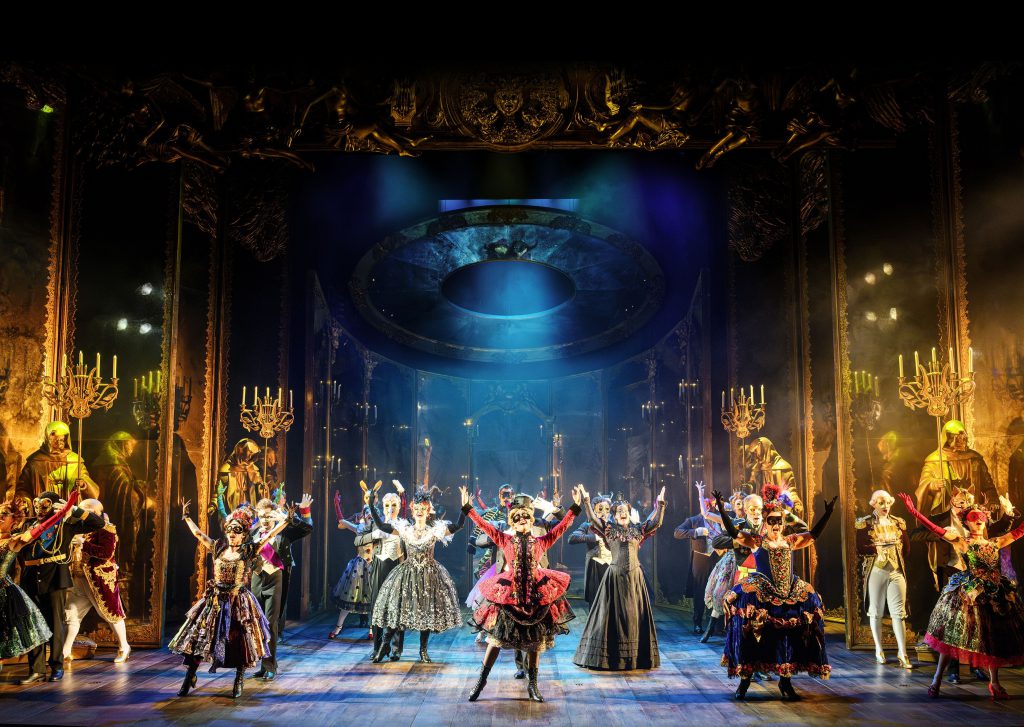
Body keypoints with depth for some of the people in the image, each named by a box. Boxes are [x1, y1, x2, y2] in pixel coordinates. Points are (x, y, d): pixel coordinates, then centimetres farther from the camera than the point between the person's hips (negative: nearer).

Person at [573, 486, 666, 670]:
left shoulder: (637, 530, 10)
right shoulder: (609, 529, 4)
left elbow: (656, 522, 4)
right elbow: (593, 518, -6)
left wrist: (660, 504, -4)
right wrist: (586, 501, -15)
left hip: (635, 576, 2)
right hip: (615, 576, -2)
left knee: (635, 614, 6)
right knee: (613, 613, 1)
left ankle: (637, 656, 16)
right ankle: (612, 655, 11)